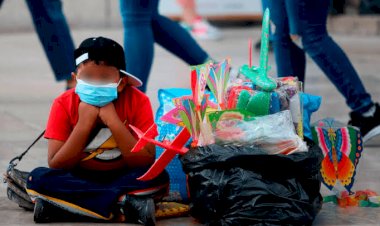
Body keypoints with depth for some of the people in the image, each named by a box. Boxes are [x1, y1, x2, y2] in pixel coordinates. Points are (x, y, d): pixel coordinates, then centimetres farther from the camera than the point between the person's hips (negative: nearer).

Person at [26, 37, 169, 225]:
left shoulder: (137, 101, -12)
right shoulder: (64, 104, -10)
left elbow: (146, 162, -19)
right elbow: (55, 166, -15)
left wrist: (113, 120, -26)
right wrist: (84, 123, -25)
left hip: (123, 180, -1)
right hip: (78, 180, 1)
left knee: (159, 177, -30)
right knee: (38, 178, -28)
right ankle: (127, 204, -29)